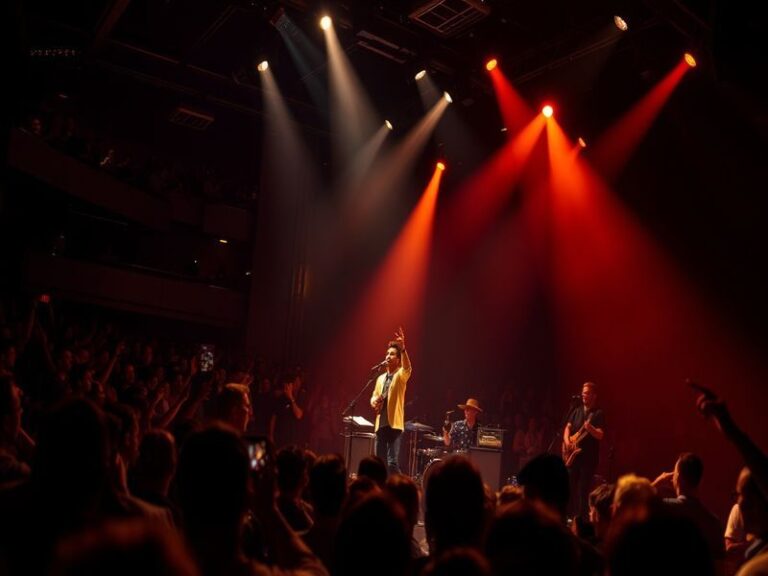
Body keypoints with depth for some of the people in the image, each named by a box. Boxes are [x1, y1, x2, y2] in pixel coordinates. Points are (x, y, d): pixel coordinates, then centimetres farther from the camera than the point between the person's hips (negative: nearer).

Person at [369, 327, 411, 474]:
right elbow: (373, 397, 24)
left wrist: (402, 348, -41)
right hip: (380, 424, 6)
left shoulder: (400, 376, -2)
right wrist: (373, 402, -1)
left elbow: (407, 368, -25)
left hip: (394, 424, -6)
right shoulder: (381, 378, 17)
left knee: (393, 463, -11)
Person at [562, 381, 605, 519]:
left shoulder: (598, 414, -6)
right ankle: (571, 514, 18)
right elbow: (568, 428, 10)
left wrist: (590, 428, -34)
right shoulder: (577, 411, 12)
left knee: (584, 489, -5)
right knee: (570, 486, 9)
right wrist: (567, 441, -8)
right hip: (573, 454, 6)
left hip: (589, 456, -6)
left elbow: (600, 435, -15)